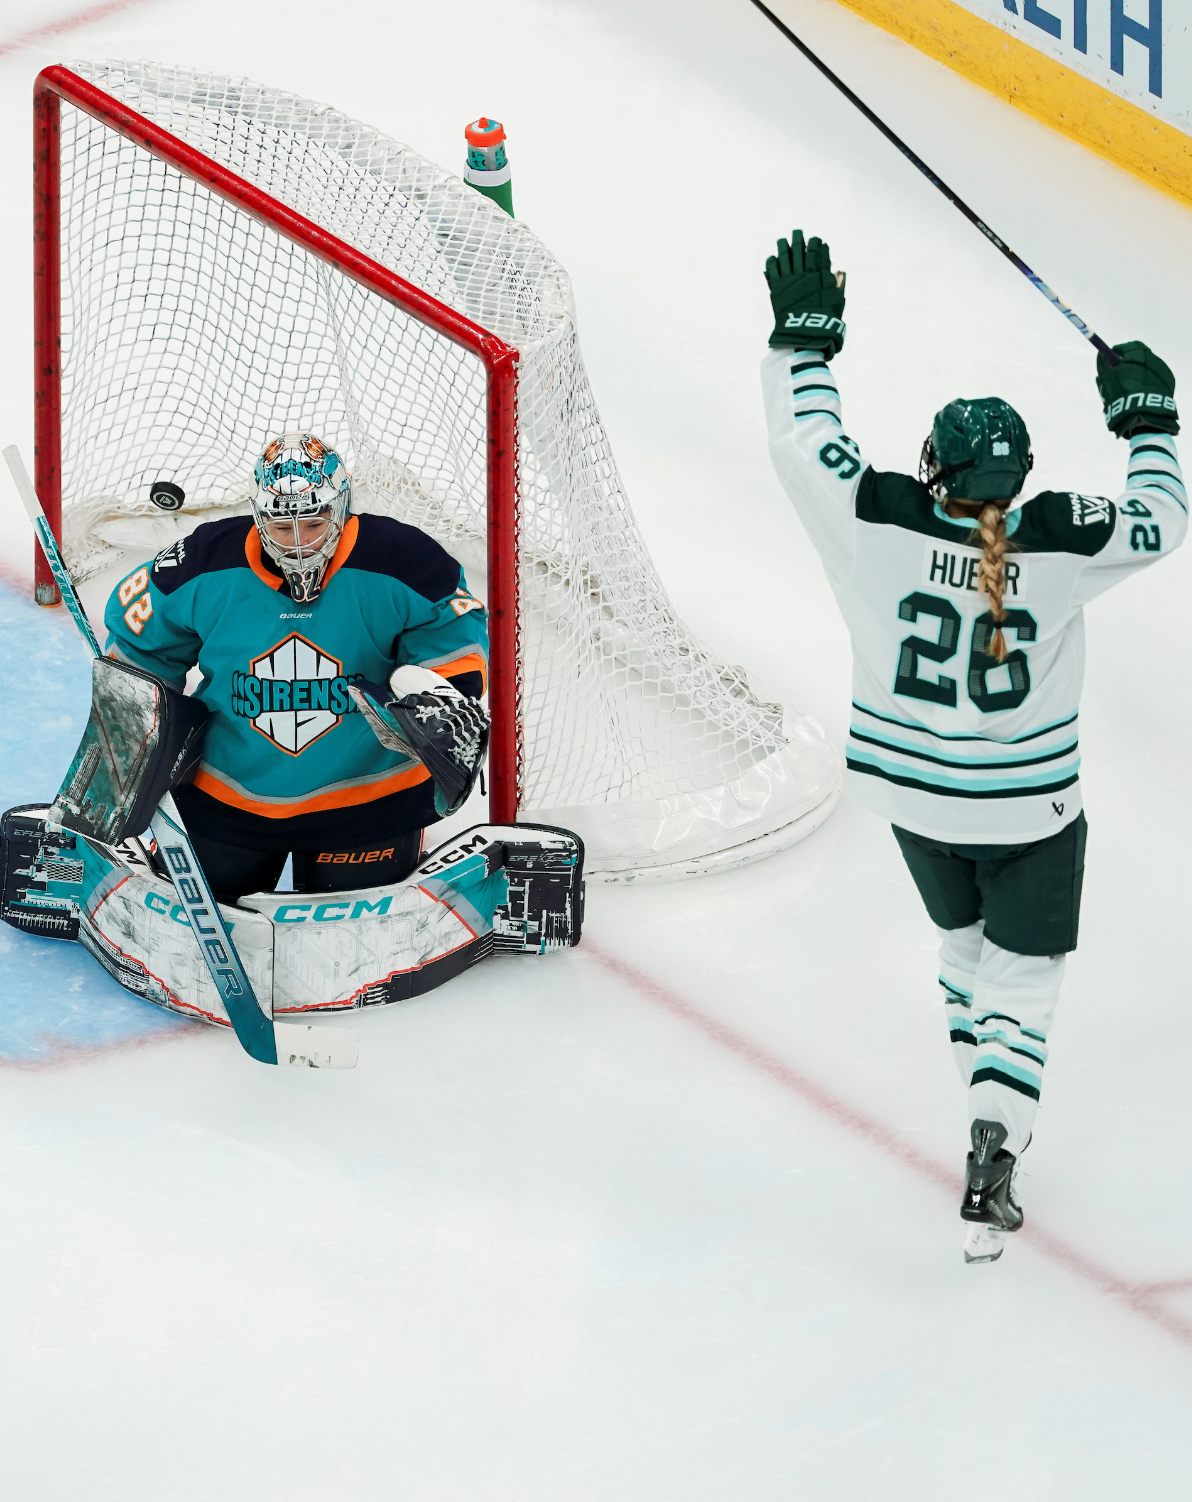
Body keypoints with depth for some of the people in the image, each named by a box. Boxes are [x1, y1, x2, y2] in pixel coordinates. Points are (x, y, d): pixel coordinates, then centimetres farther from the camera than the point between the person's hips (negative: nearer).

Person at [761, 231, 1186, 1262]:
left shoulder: (881, 522, -22)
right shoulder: (1063, 542, -23)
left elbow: (805, 442, -8)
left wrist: (805, 332, 3)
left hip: (911, 789, 3)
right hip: (1030, 808, -3)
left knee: (968, 941, 27)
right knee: (1023, 974, 10)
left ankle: (997, 1123, 40)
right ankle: (994, 1152, -7)